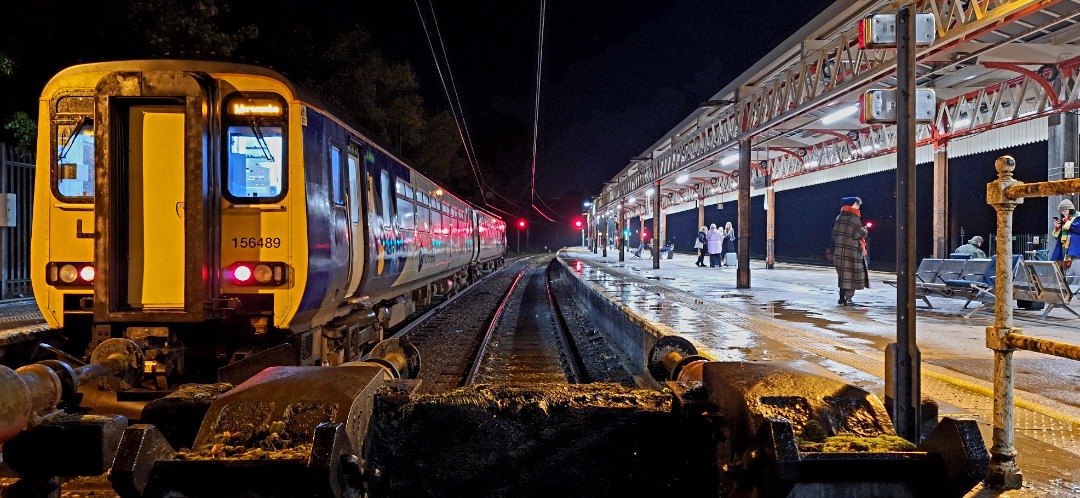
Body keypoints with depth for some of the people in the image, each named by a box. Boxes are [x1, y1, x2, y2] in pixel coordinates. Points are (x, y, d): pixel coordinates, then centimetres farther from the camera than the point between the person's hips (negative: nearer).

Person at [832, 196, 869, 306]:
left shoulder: (839, 217, 7)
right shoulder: (854, 218, -14)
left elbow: (834, 234, 10)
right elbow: (863, 234, -11)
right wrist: (864, 230, 12)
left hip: (839, 251, 7)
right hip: (851, 251, -7)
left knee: (843, 275, 15)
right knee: (852, 276, 1)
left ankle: (842, 297, 17)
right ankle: (847, 298, -4)